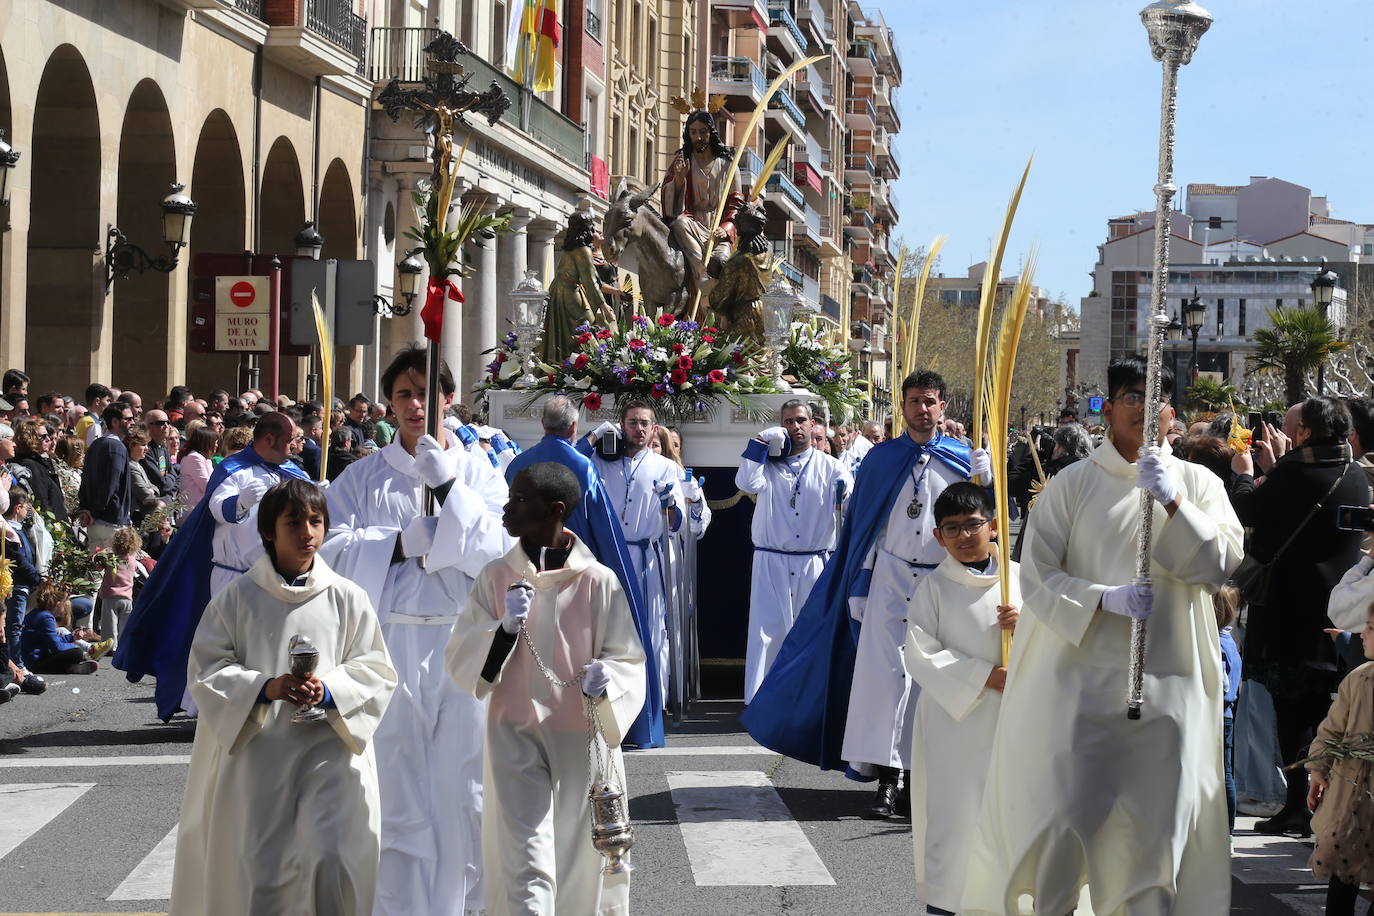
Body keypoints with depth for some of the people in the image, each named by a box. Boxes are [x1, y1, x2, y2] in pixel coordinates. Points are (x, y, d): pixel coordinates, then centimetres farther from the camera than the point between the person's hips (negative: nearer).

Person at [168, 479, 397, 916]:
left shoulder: (346, 598, 6)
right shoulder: (238, 598, 4)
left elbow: (377, 672, 6)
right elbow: (206, 671, 1)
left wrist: (328, 691, -13)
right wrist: (266, 688, -16)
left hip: (330, 751, 0)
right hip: (256, 751, 0)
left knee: (332, 864, -14)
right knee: (256, 873, 0)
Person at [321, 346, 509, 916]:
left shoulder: (477, 473, 9)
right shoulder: (364, 477, 8)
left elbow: (496, 550, -5)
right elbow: (334, 548, -4)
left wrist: (447, 487, -13)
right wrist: (407, 541, -11)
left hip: (464, 642, 0)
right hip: (390, 643, 0)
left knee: (465, 789, -1)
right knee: (396, 791, -1)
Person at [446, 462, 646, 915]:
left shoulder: (598, 581, -6)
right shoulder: (496, 577, 0)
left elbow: (629, 660, -2)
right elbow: (458, 658, -1)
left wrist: (606, 679, -24)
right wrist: (505, 629, -18)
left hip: (583, 740, 0)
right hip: (516, 740, 0)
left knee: (583, 866, 13)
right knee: (525, 866, -11)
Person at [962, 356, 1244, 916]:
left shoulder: (1198, 484, 8)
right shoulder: (1073, 485, 3)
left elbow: (1222, 565, -5)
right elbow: (1037, 577, -2)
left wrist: (1172, 502, -15)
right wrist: (1106, 598, -17)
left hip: (1168, 686, 1)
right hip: (1081, 675, -1)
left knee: (1157, 823, 0)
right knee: (1063, 818, -3)